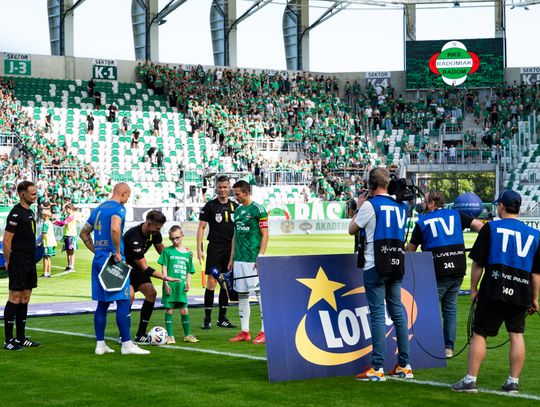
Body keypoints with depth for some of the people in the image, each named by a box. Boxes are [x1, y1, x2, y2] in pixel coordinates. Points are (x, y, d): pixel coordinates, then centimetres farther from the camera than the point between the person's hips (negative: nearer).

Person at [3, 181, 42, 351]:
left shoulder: (30, 212, 15)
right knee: (15, 298, -7)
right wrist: (8, 263, -13)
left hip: (29, 263, 9)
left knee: (25, 299, 11)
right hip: (18, 263, -9)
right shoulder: (16, 213, -13)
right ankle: (8, 341, -3)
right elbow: (6, 241, -15)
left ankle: (21, 338, 18)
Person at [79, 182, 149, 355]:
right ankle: (127, 344, -5)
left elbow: (84, 233, 23)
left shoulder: (98, 209, 17)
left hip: (98, 260, 8)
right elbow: (115, 229, -27)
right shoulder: (118, 208, -9)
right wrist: (118, 252, -18)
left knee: (102, 303, 11)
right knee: (123, 302, -5)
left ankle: (100, 344, 11)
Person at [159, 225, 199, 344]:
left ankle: (187, 334, 15)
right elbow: (164, 268, -2)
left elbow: (189, 271, 14)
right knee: (169, 309, 1)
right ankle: (170, 336, 7)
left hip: (181, 285, 2)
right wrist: (166, 283, -10)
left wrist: (188, 283, 1)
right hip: (170, 285, -2)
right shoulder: (167, 251, 1)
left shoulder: (188, 253, 11)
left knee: (184, 309, 3)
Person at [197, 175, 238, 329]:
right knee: (211, 282, -8)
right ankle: (207, 318, -3)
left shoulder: (235, 207, 10)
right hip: (215, 247, -4)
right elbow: (201, 227, 0)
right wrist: (199, 249, -7)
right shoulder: (210, 206, 0)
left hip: (231, 248, 4)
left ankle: (222, 318, 15)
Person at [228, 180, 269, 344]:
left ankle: (264, 332, -3)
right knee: (241, 294, 9)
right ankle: (245, 332, 15)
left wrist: (260, 256, -16)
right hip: (239, 260, 8)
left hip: (254, 260, -8)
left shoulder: (258, 209, -7)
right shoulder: (237, 211, 15)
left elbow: (265, 235, -9)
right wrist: (232, 259, 18)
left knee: (260, 293, -6)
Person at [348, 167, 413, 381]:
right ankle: (404, 365, 14)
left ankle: (377, 368, -6)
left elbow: (352, 230, 2)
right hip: (397, 265, 6)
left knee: (377, 314, -5)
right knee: (397, 312, 11)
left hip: (375, 266, -6)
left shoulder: (370, 205, -9)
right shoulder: (401, 206, 10)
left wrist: (359, 208, 17)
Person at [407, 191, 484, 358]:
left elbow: (411, 249, 9)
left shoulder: (422, 222, 5)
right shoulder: (455, 215, 12)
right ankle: (449, 348, 11)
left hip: (438, 271, -4)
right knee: (450, 308, 12)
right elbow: (479, 225, 4)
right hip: (458, 269, 4)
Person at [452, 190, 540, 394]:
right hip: (521, 292, 3)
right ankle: (513, 381, 7)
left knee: (479, 333, 1)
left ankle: (470, 380, 0)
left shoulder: (490, 228, 1)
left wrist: (474, 289, 9)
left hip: (493, 289, -3)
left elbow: (477, 263, -1)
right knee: (517, 334, 8)